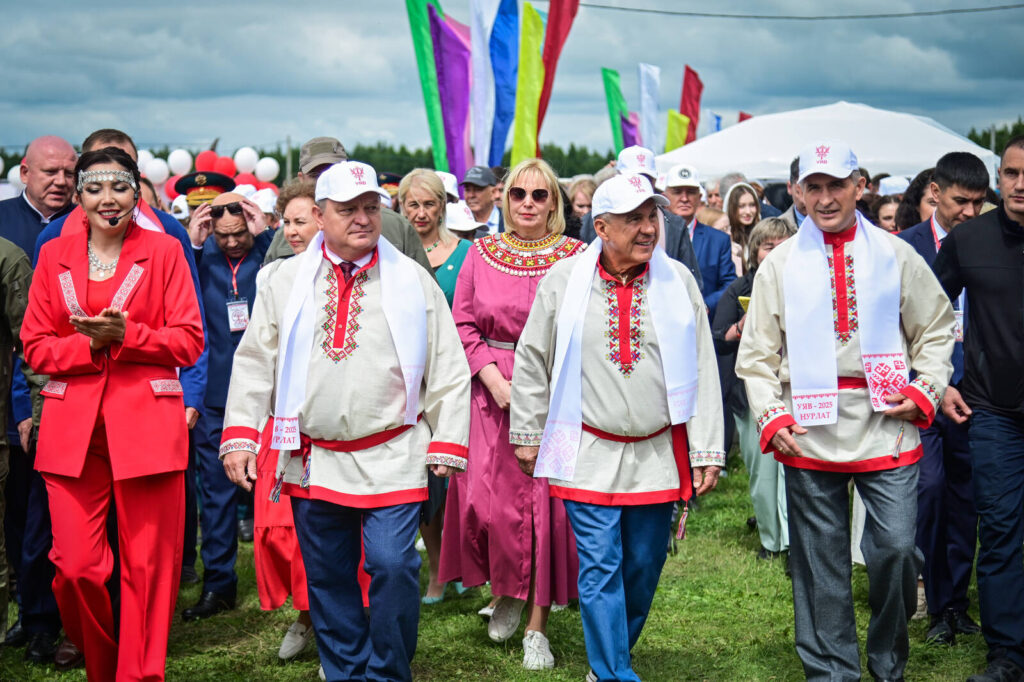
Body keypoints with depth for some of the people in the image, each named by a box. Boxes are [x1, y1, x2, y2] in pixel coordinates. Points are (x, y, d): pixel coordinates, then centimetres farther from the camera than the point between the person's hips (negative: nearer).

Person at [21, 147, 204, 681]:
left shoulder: (164, 251, 6)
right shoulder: (54, 255, 12)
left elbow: (189, 341, 1)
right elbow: (35, 346, 9)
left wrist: (125, 334, -13)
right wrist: (90, 343, -9)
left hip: (146, 426, -1)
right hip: (71, 428, 2)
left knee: (147, 567, -2)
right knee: (75, 567, -2)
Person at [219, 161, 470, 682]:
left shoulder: (413, 281, 2)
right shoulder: (286, 281, 6)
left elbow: (447, 369, 4)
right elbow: (254, 363, 7)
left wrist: (447, 443, 1)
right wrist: (239, 436, -1)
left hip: (390, 458, -2)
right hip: (312, 459, 2)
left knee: (393, 565, -12)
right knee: (327, 578, 10)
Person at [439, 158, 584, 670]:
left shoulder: (576, 256, 0)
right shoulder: (482, 253, 7)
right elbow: (463, 325, 6)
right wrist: (495, 380, -8)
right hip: (492, 392, 2)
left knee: (548, 503, -1)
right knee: (490, 501, -2)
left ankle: (537, 625, 9)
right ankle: (504, 593, 26)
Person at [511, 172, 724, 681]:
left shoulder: (677, 281, 0)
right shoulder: (562, 281, -4)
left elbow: (702, 371, 3)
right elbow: (531, 361, 6)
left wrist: (706, 453, 1)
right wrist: (527, 435, 9)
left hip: (657, 455, 2)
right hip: (589, 453, -2)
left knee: (643, 568, 12)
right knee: (600, 570, -4)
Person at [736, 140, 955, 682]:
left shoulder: (897, 256, 7)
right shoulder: (779, 264, 6)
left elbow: (936, 332, 12)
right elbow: (757, 355, 8)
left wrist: (923, 393, -2)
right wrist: (771, 418, -4)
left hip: (887, 428, 0)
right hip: (809, 433, 0)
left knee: (896, 547, -3)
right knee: (819, 561, 6)